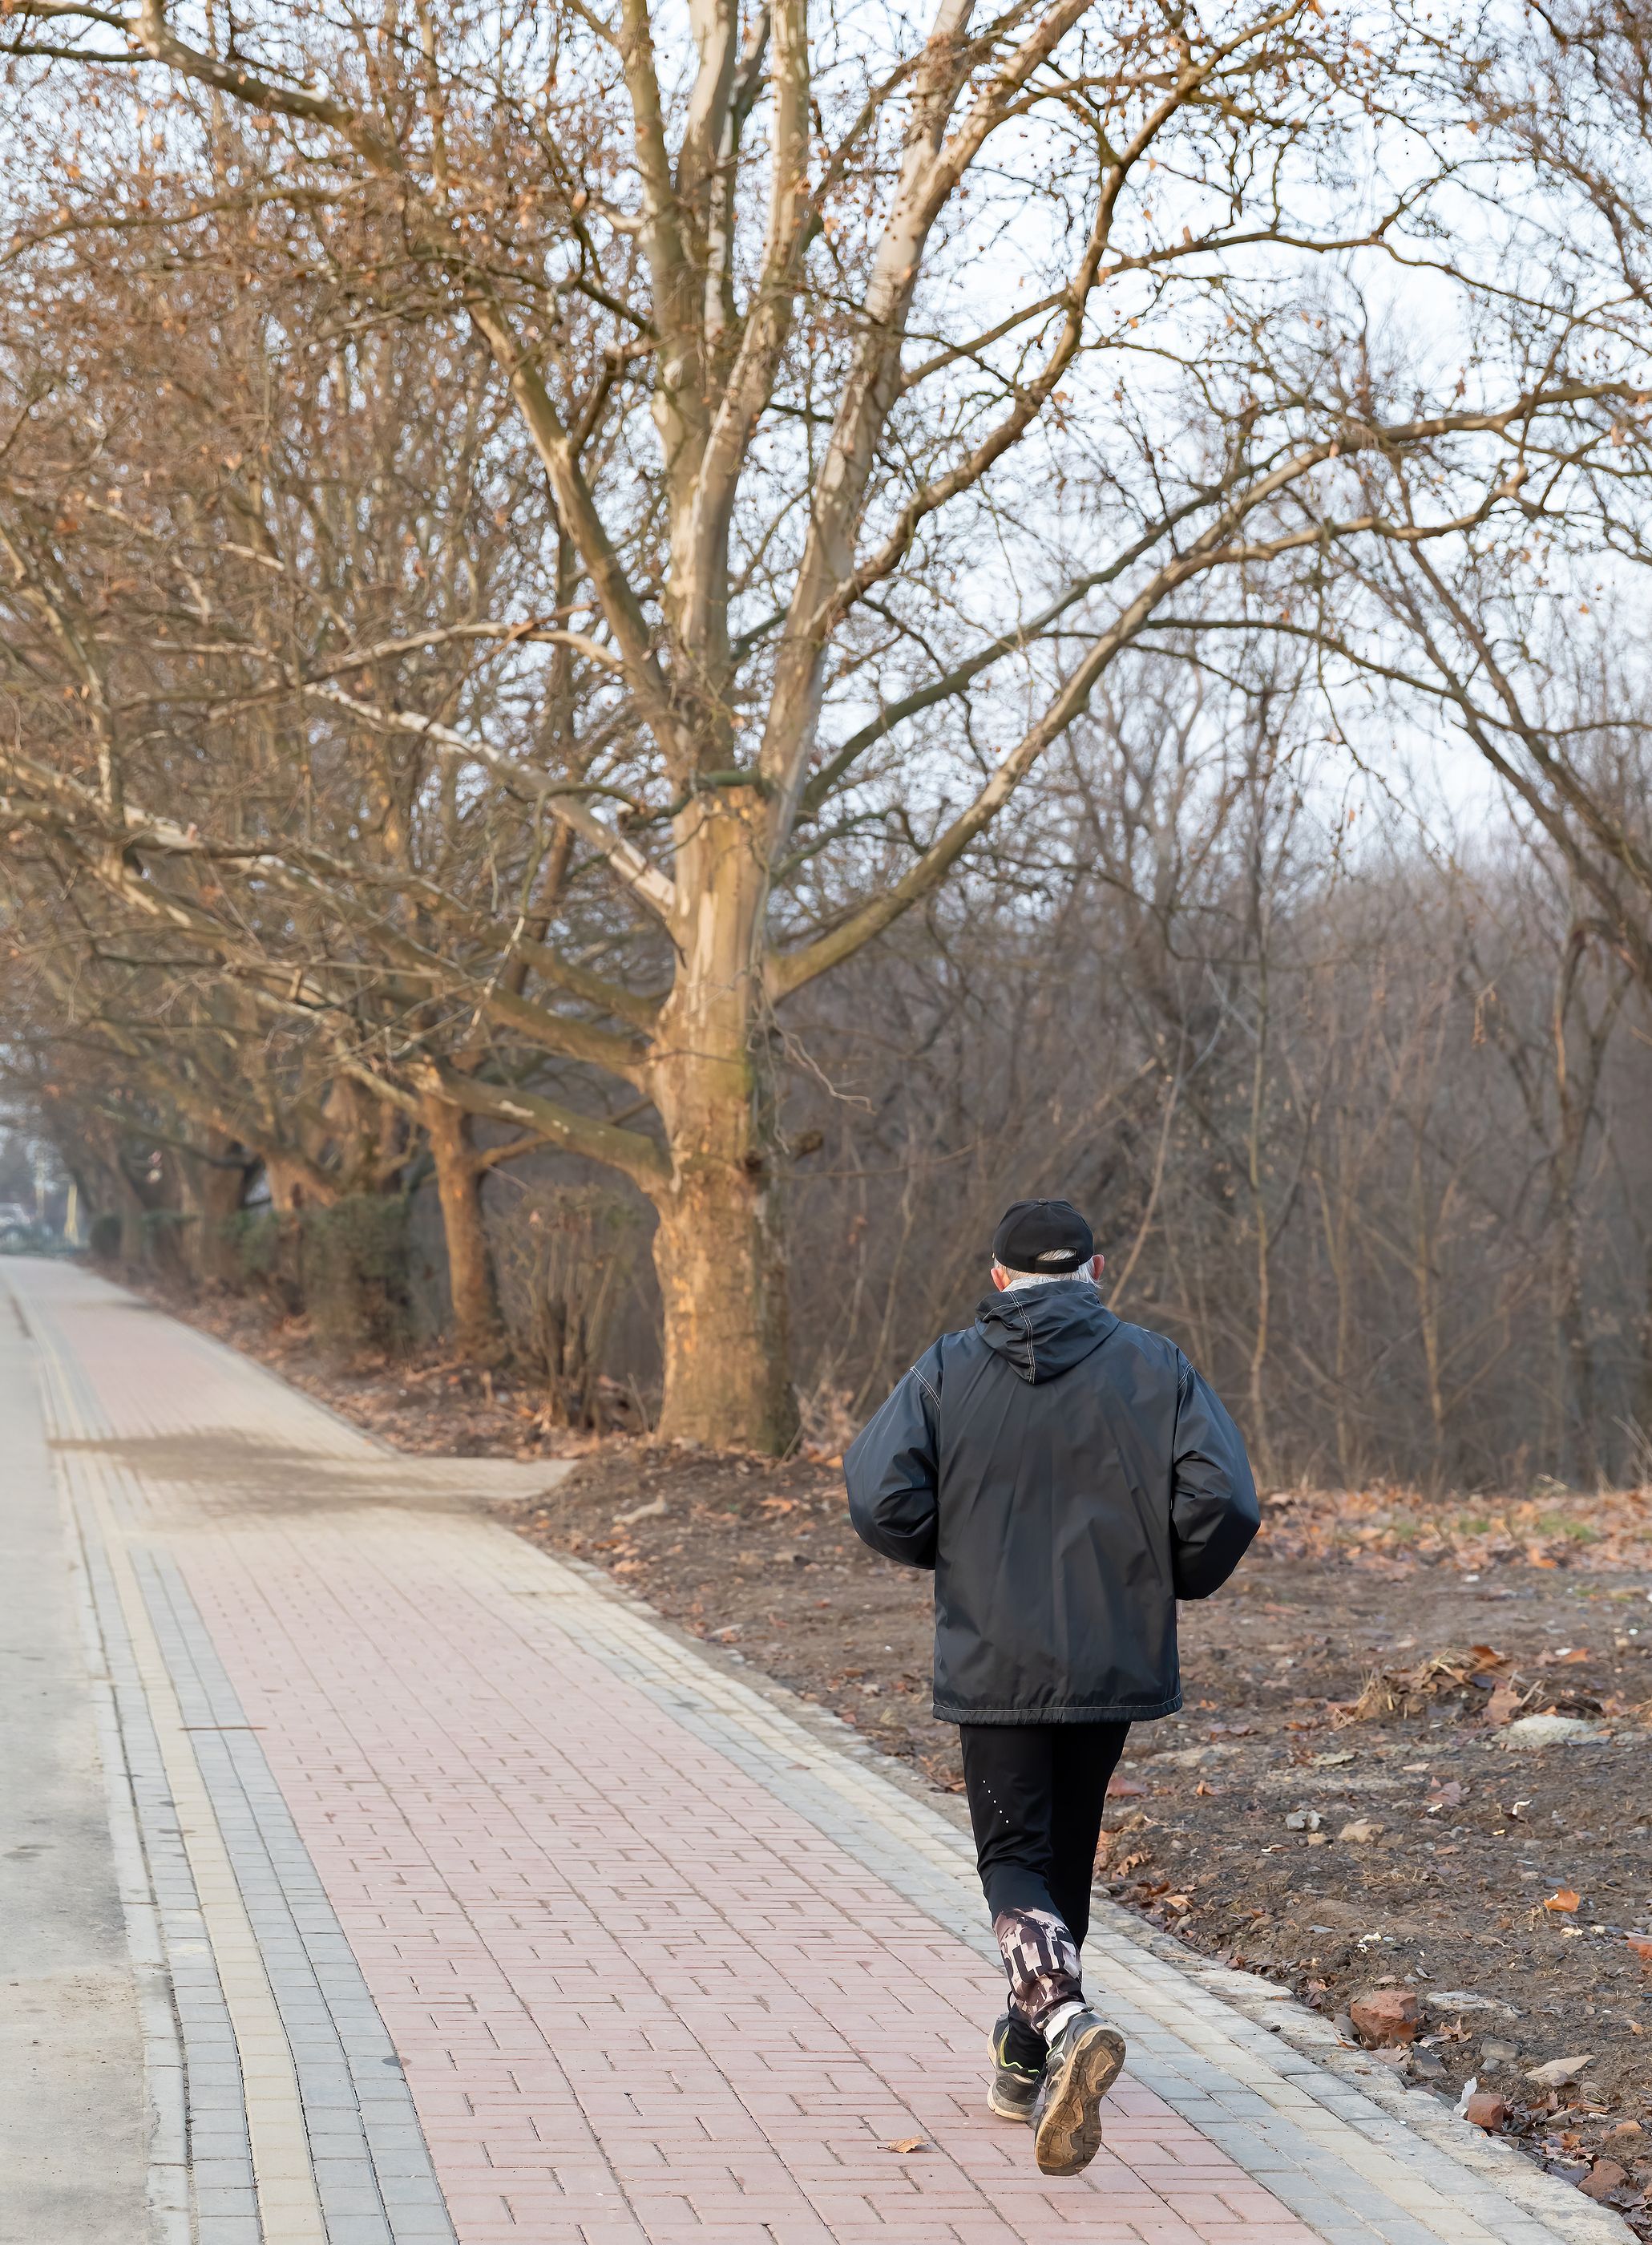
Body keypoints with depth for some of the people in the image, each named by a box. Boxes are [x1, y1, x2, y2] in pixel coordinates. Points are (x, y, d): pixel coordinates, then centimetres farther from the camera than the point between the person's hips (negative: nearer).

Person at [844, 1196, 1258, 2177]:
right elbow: (1223, 1501, -10)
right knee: (1066, 1854, 18)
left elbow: (881, 1498, -10)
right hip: (1114, 1659, 2)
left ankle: (1064, 2021, -26)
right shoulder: (1155, 1367, -1)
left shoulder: (948, 1371, -2)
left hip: (994, 1662, -2)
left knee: (1016, 1858, 2)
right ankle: (1030, 2061, 28)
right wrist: (1173, 1581, 9)